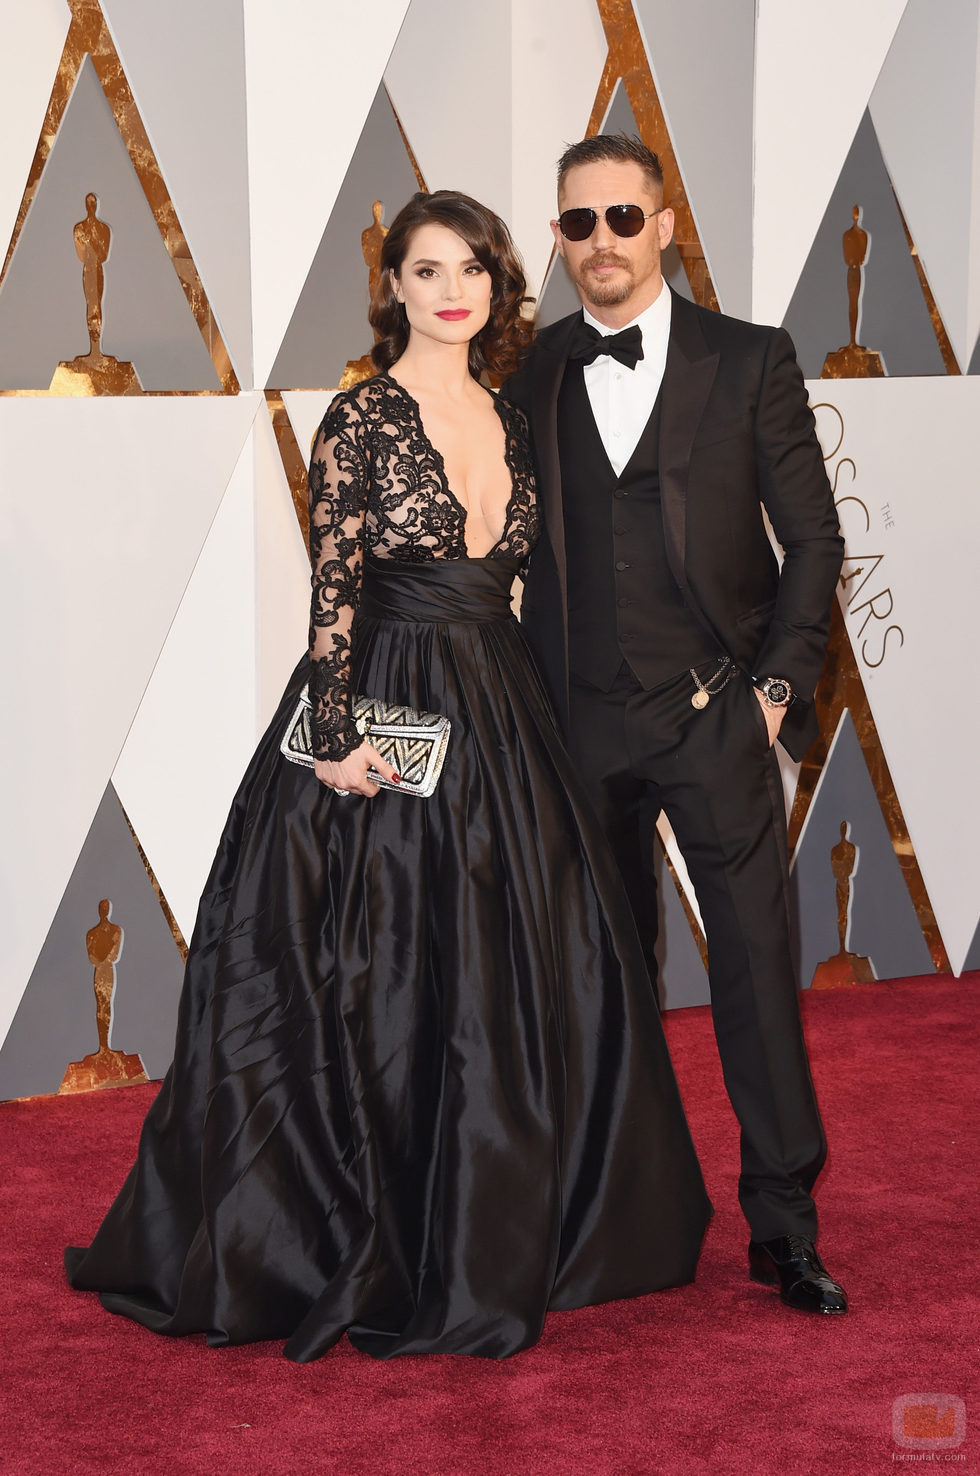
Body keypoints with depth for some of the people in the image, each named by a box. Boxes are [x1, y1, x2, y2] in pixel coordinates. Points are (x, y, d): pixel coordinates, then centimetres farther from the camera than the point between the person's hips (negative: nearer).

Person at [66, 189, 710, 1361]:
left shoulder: (507, 421, 11)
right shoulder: (362, 419, -8)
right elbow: (334, 590, -12)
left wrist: (510, 709, 10)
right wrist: (338, 737, -17)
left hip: (496, 723, 7)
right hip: (384, 721, -6)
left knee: (526, 979, 9)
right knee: (373, 987, 2)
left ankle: (490, 1242, 25)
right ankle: (376, 1262, 15)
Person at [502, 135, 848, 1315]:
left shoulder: (748, 361, 0)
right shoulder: (531, 377, 7)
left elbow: (813, 535, 2)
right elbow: (522, 549, 11)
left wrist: (779, 685, -4)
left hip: (715, 718, -2)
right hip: (583, 725, 3)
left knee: (756, 966, -3)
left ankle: (783, 1226, 7)